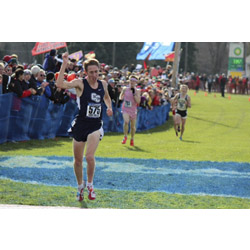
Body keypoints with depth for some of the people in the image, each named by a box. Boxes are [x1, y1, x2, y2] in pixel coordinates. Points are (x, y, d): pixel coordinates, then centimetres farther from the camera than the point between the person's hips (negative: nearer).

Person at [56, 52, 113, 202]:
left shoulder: (103, 84, 5)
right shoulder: (80, 84, -9)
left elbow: (106, 96, 29)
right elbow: (60, 84, -26)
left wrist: (109, 107, 9)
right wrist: (64, 65, -29)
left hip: (96, 126, 1)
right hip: (81, 124, -1)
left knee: (90, 156, -18)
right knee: (78, 159, 8)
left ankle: (90, 185, 4)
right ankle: (80, 186, 31)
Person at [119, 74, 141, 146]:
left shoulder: (137, 91, -2)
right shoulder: (125, 89, 3)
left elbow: (138, 101, -15)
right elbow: (120, 97, 23)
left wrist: (134, 94, -19)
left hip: (133, 110, 1)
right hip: (125, 109, -1)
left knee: (133, 126, 9)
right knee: (126, 121, -25)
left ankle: (132, 139, 30)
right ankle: (125, 137, -8)